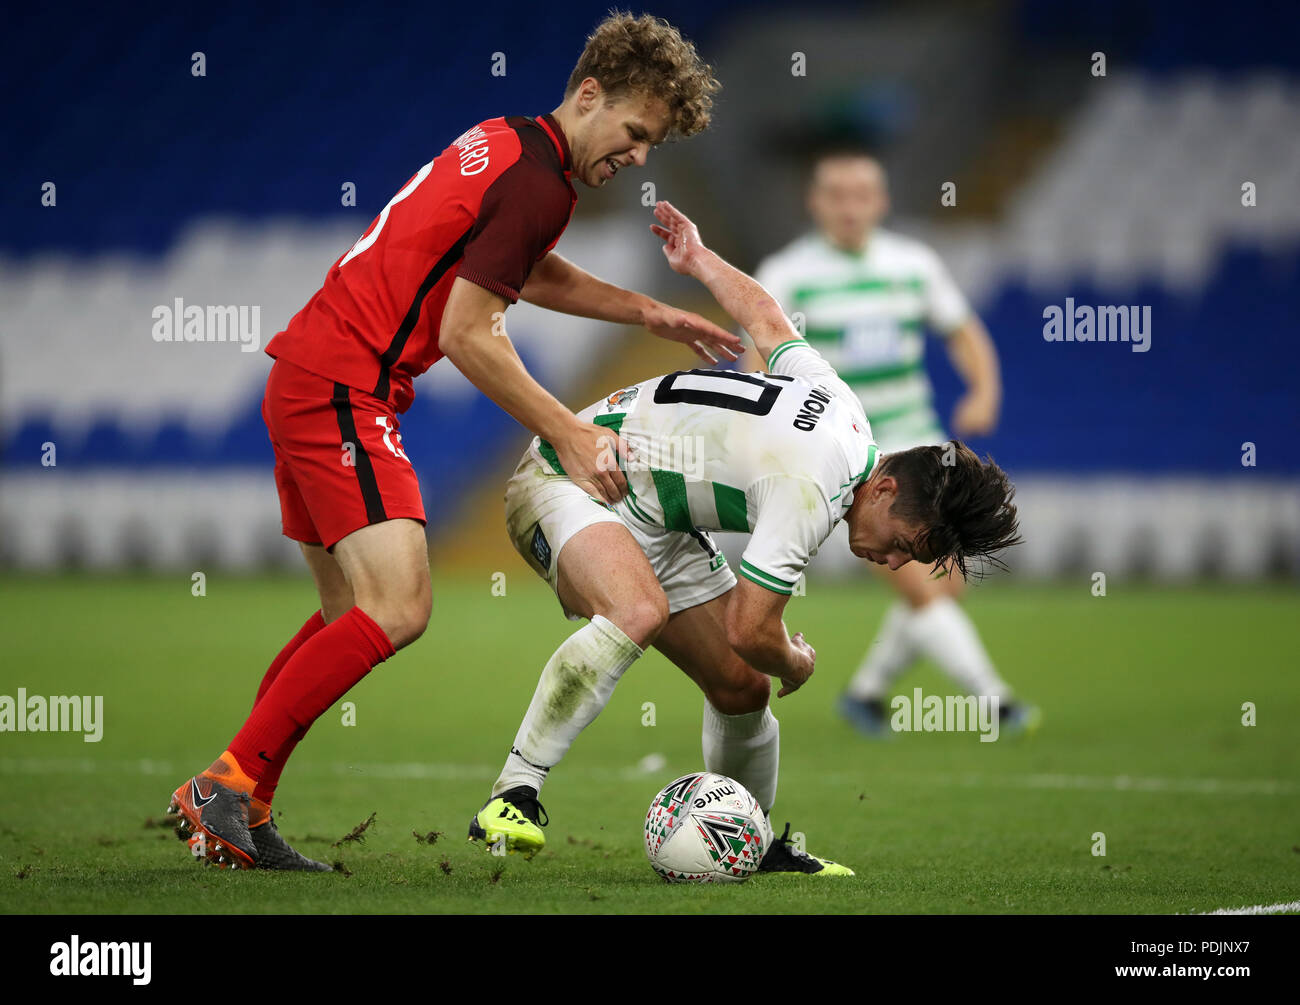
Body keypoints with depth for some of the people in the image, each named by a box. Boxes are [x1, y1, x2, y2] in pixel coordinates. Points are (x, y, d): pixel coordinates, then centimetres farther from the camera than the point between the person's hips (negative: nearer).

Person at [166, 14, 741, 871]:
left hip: (308, 379, 10)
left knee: (353, 617, 13)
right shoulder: (537, 184, -16)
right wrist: (569, 437, -13)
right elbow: (467, 335, -18)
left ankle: (240, 811, 14)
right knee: (398, 610, -17)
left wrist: (646, 312, 28)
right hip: (344, 389, -10)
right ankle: (227, 784, -14)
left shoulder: (507, 142, 14)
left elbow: (526, 272, 33)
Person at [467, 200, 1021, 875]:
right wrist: (797, 665, -8)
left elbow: (767, 320, 13)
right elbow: (750, 629, -30)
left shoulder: (840, 407, -4)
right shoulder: (815, 488, -32)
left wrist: (698, 259, 30)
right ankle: (513, 796, -37)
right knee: (638, 611, -39)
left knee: (742, 689, 5)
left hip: (656, 525, 10)